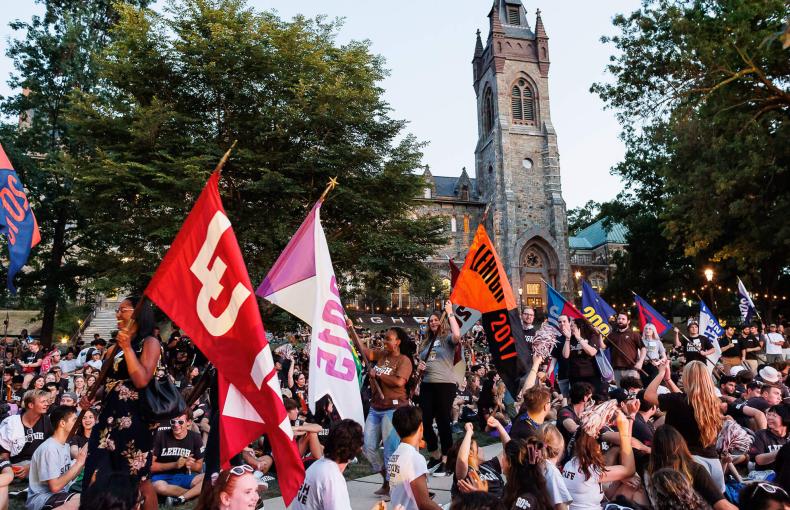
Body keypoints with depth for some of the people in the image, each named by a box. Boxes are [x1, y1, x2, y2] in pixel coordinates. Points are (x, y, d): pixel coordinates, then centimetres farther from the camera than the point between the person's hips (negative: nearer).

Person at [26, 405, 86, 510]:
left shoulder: (65, 446, 11)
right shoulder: (49, 448, -18)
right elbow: (55, 487, -21)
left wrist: (83, 460, 0)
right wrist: (79, 462, -17)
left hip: (60, 495, 8)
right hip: (40, 498, -8)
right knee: (84, 500, -32)